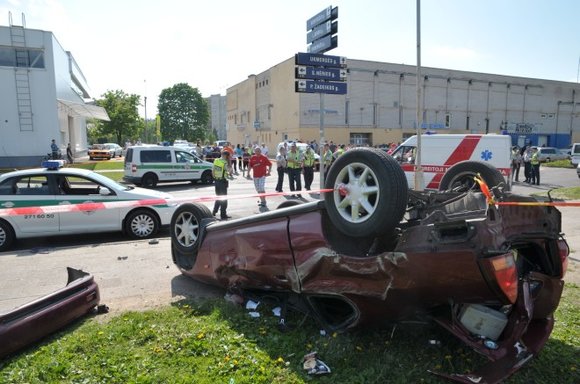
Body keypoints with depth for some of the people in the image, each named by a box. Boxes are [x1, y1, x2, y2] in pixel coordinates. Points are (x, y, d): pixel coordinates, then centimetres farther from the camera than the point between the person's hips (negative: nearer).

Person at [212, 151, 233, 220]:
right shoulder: (225, 163, -17)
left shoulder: (216, 161, 3)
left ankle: (214, 211, 25)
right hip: (223, 181, -7)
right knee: (224, 198, 3)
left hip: (216, 181, 7)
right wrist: (229, 161, -7)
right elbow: (230, 170, -9)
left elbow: (212, 171, 7)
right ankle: (223, 215, 7)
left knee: (218, 197, 21)